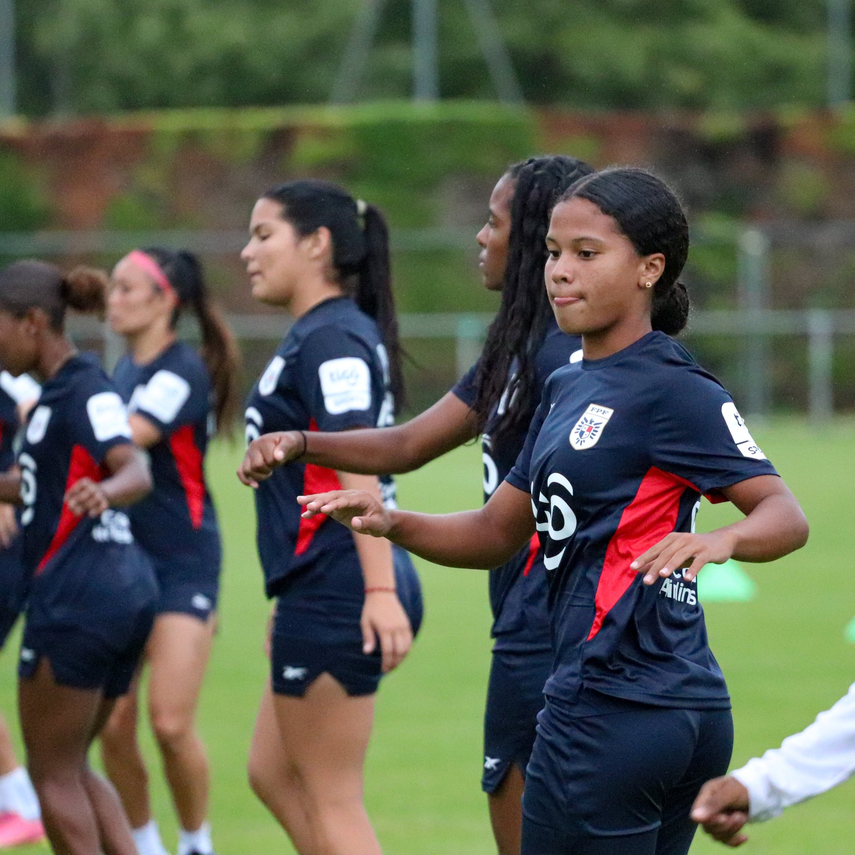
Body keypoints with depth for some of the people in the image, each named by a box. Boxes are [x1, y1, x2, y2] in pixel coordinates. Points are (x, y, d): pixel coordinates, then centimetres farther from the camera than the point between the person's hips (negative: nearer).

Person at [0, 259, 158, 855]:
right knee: (71, 769, 15)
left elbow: (137, 470, -30)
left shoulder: (83, 390, -13)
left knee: (53, 774, 0)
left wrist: (104, 493, -50)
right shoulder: (60, 388, 16)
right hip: (125, 589, 10)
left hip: (77, 599, -10)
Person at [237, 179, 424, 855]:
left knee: (331, 800, -3)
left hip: (334, 594, -10)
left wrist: (380, 590, -32)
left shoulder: (330, 339, -14)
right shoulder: (317, 335, 17)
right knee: (274, 774, 17)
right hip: (323, 591, 10)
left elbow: (356, 468, -24)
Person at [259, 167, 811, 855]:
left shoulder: (670, 387, -11)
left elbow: (786, 515, -16)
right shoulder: (567, 388, 16)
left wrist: (720, 540, -37)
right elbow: (498, 532, 19)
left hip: (613, 713, -9)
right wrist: (392, 523, 2)